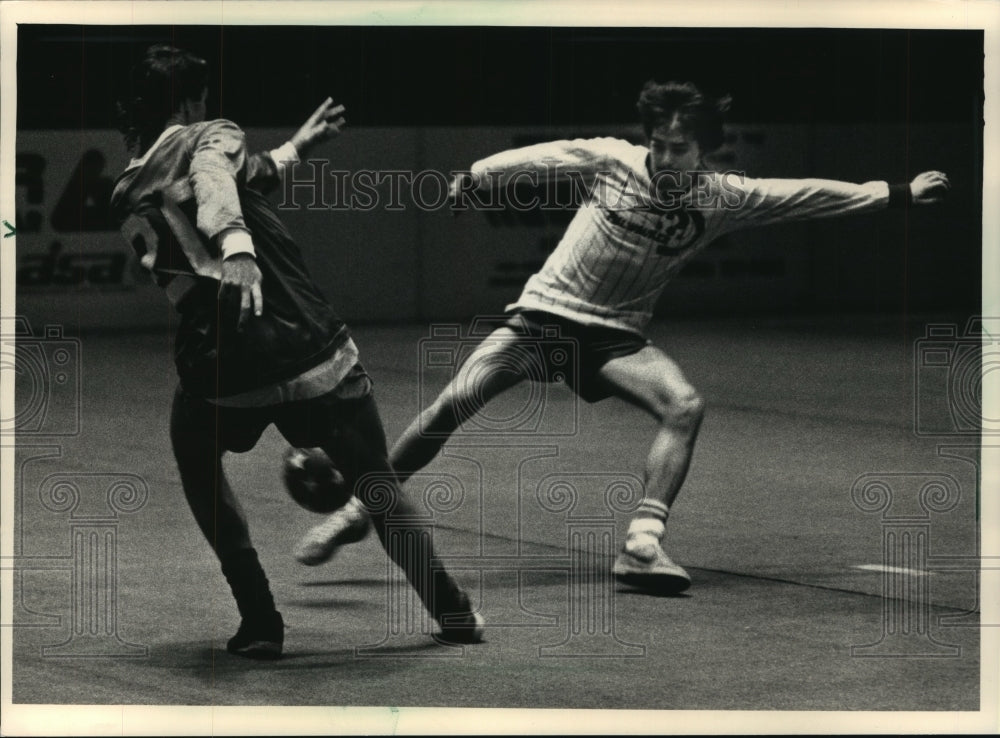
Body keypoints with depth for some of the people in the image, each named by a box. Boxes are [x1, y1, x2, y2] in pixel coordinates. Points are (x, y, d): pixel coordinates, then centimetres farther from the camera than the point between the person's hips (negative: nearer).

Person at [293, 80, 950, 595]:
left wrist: (897, 194, -3)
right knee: (454, 403, -18)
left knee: (686, 405, -25)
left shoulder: (722, 198, -5)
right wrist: (472, 181, 13)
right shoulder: (610, 161, -9)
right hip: (545, 313, -2)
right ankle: (357, 510, -3)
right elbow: (533, 161, 4)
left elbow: (809, 196, -2)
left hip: (617, 337, 2)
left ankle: (643, 546, -25)